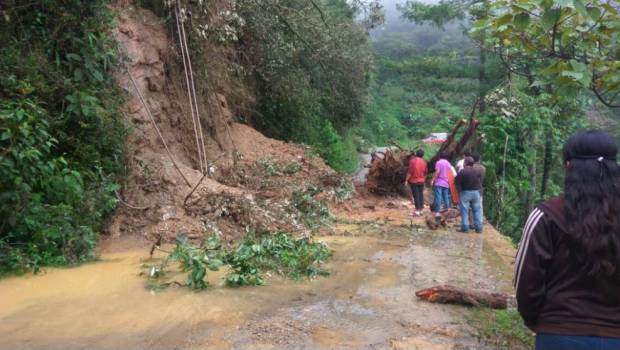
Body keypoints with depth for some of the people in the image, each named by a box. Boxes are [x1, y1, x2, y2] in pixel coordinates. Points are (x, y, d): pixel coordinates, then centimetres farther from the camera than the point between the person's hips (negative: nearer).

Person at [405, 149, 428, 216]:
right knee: (421, 195, 11)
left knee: (416, 195, -2)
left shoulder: (413, 161, -14)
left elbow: (410, 172, -17)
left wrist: (406, 180, -10)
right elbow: (425, 173, 7)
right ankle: (421, 210, 15)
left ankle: (417, 211, -2)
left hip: (413, 181, -4)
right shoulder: (424, 162, 1)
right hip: (421, 181, 4)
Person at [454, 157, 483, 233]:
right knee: (477, 210, 10)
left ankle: (465, 228, 1)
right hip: (476, 192, 4)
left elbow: (457, 182, -13)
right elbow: (479, 182, 6)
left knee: (464, 210, 1)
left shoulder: (462, 172, -12)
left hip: (465, 193, -4)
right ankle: (479, 228, 13)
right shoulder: (477, 172, 3)